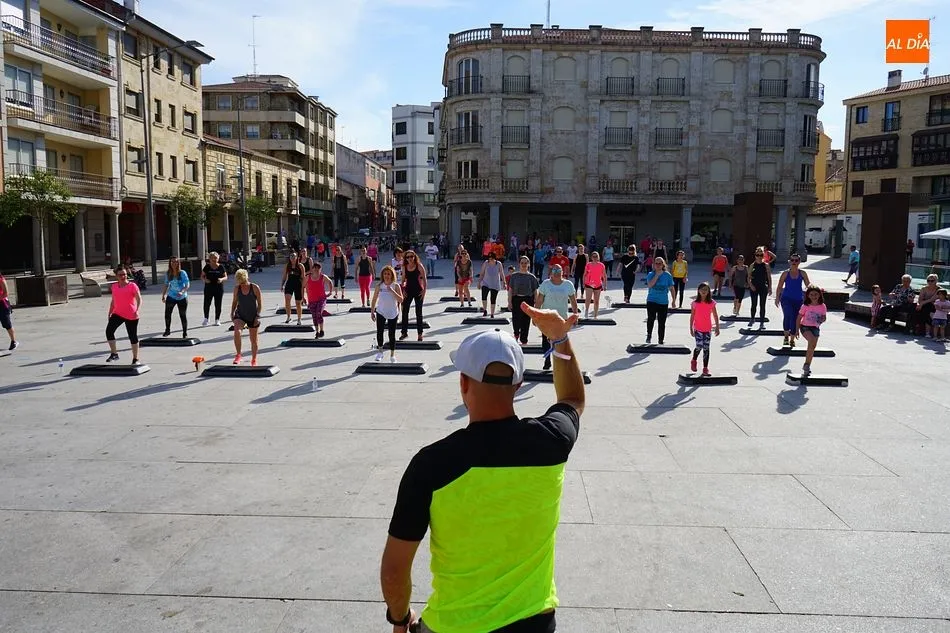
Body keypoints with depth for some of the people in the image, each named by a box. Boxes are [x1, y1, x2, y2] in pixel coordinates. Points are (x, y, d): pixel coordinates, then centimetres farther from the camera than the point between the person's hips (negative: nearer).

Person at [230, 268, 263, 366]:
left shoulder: (255, 288, -10)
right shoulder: (237, 288, -3)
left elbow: (260, 303, -6)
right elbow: (234, 302, 8)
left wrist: (258, 316, -13)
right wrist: (232, 314, -3)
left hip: (253, 317, -1)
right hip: (240, 315, 1)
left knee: (254, 340, 10)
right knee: (237, 331, -29)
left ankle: (254, 360, 29)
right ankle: (238, 355, -19)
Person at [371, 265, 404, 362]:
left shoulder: (396, 286, -6)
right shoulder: (379, 286, -1)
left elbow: (401, 300, -15)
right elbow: (374, 299, 7)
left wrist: (392, 291, -24)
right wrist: (372, 312, 6)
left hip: (393, 314, -1)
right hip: (381, 312, 1)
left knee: (392, 334, 4)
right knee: (379, 332, -7)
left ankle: (392, 355, 15)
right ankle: (380, 351, 12)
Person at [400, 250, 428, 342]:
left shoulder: (419, 266, -8)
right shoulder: (404, 267, 2)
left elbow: (424, 278, -7)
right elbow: (403, 279, 10)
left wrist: (424, 290, -13)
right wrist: (403, 289, 0)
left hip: (418, 291, -3)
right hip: (408, 290, 3)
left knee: (418, 313, 4)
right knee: (404, 311, 1)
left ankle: (420, 334, 12)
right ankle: (404, 332, 12)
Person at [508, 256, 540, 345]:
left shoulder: (531, 277, 3)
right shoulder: (514, 276, 3)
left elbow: (535, 291, 4)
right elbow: (510, 290, 3)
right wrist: (509, 302, -3)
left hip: (528, 300, 0)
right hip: (516, 300, 0)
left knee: (526, 321, 4)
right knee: (516, 320, -6)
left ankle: (524, 341, 18)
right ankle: (516, 334, 26)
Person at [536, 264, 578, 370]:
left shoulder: (568, 285, 3)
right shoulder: (545, 284, -3)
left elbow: (573, 301, 8)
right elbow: (539, 301, -3)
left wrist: (575, 315, 3)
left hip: (562, 318, 1)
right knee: (545, 340, 2)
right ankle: (547, 361, 13)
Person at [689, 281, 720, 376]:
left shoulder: (711, 302, -1)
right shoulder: (695, 303, -3)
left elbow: (715, 316, 5)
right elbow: (692, 316, 1)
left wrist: (717, 327, 4)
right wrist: (691, 328, 0)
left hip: (708, 329, 1)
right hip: (698, 329, -1)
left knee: (706, 348, 3)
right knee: (699, 346, -9)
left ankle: (705, 368, 8)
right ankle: (694, 361, 21)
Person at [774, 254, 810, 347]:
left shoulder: (802, 273, 4)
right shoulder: (785, 273, 1)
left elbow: (808, 285, 8)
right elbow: (779, 287, 3)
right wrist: (777, 298, -4)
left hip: (798, 299, 2)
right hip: (786, 298, -2)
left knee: (795, 319, 5)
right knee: (788, 315, -26)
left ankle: (792, 340, 22)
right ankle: (786, 336, -10)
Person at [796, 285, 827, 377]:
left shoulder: (822, 306, -3)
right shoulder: (805, 306, -9)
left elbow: (824, 317, 9)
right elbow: (799, 318, -2)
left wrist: (821, 320, -16)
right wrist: (797, 330, -2)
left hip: (815, 328, 4)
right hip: (805, 327, -3)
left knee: (812, 347, 5)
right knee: (812, 341, -27)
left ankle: (807, 366, 22)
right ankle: (806, 365, -17)